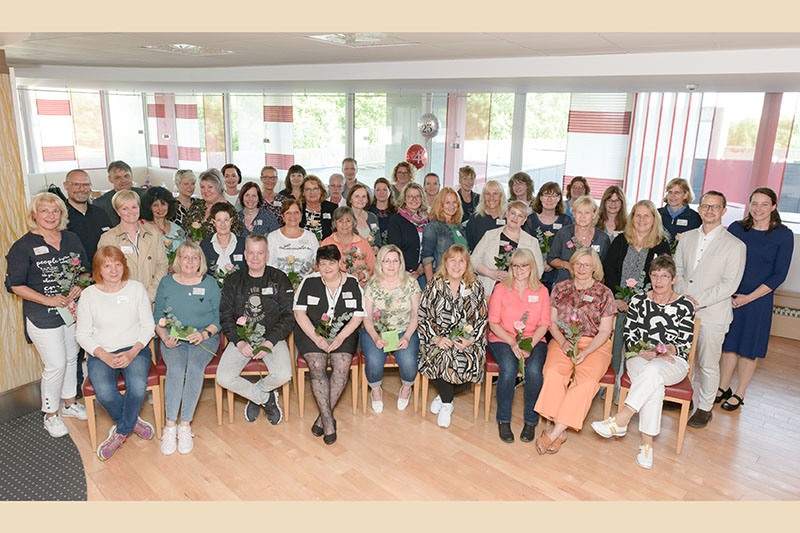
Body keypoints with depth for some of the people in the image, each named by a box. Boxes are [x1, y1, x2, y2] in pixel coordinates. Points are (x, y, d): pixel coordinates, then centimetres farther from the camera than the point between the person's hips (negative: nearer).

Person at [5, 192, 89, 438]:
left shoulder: (72, 239, 4)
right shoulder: (24, 245, -10)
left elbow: (86, 269, 13)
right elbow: (15, 285, -10)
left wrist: (80, 286, -8)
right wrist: (47, 300, -19)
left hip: (73, 311, 5)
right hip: (43, 317, -5)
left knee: (71, 358, 17)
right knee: (56, 365, -2)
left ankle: (69, 403, 36)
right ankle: (50, 415, 19)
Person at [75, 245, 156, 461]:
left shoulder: (137, 288, 2)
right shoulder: (89, 294, 2)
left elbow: (148, 326, 1)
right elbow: (82, 333, 3)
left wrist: (132, 352, -14)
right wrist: (104, 356, -14)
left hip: (134, 349, 0)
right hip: (101, 353, 1)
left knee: (137, 387, -30)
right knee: (104, 393, -28)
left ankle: (121, 431, -2)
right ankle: (133, 422, 3)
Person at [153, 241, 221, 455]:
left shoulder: (210, 283, 6)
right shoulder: (166, 283, 10)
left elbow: (218, 318, 5)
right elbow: (157, 318, 11)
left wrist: (204, 333, -13)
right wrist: (164, 337, -8)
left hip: (204, 338, -1)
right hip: (173, 340, 1)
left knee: (195, 367, -30)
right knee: (176, 368, -29)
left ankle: (185, 425, -22)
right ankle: (170, 425, -23)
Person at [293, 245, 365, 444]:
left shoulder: (352, 283, 4)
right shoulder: (309, 282, 2)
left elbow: (358, 317, 1)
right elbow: (299, 313, -2)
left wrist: (340, 338, -13)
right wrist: (317, 338, -14)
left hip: (343, 334, 1)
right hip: (312, 333, 0)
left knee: (341, 368, -24)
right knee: (317, 368, -25)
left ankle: (323, 417, -12)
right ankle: (329, 422, -21)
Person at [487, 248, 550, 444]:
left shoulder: (541, 291, 9)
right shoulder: (501, 289, 3)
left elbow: (543, 325, 5)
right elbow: (493, 323, -1)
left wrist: (530, 344, -13)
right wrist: (513, 342, -15)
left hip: (534, 341, 1)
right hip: (502, 340, -1)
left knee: (534, 370, -29)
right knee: (508, 369, -31)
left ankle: (531, 421, -8)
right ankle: (503, 420, -12)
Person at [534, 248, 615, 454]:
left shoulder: (604, 293, 5)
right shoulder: (560, 288, 12)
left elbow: (604, 331, 1)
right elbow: (552, 322, 11)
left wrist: (585, 352, -14)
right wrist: (562, 342, -9)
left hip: (595, 345, -1)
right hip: (563, 342, 2)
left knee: (587, 380, -31)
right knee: (553, 372, -31)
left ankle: (555, 432, -27)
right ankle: (560, 432, -24)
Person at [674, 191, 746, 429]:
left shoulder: (735, 245, -4)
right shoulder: (686, 238, 10)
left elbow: (729, 285, -10)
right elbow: (677, 270, 9)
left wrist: (698, 301, -16)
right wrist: (683, 295, -8)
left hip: (712, 314, -4)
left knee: (708, 364, 5)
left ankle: (704, 408, 20)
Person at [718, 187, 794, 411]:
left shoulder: (784, 235, -4)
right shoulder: (736, 228, 2)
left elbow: (779, 274, -7)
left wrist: (748, 297, -12)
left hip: (758, 300, -2)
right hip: (729, 297, 2)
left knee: (749, 347, 7)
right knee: (728, 344, 10)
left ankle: (739, 394, 21)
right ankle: (723, 388, 25)